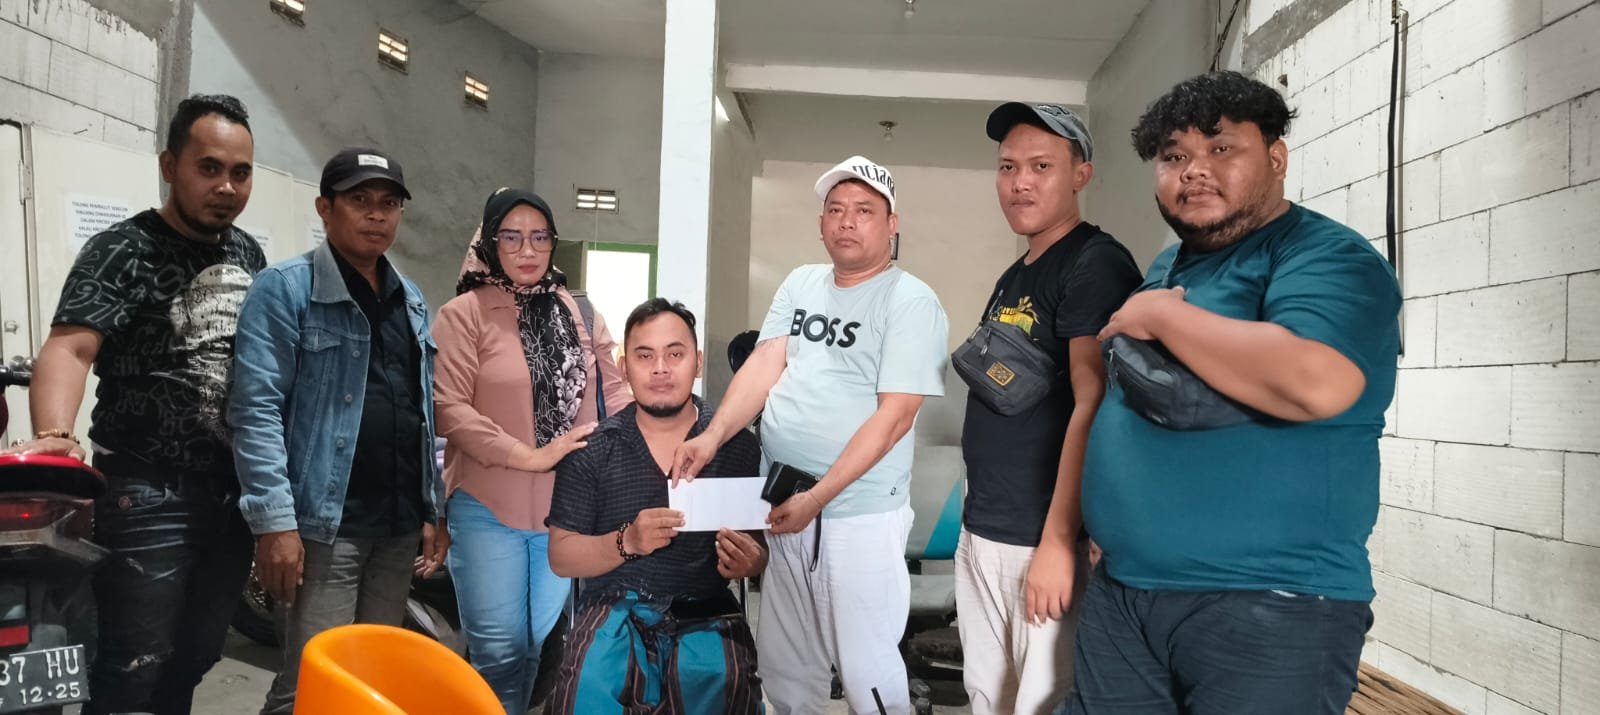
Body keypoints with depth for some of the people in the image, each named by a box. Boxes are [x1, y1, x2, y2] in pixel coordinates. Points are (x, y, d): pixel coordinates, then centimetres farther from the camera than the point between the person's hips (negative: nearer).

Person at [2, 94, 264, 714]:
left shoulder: (248, 253, 9)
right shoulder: (123, 251, -9)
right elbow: (69, 347, -23)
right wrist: (55, 435, -42)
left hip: (237, 491, 6)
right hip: (151, 496, -6)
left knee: (194, 660, 16)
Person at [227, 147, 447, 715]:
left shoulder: (411, 302, 15)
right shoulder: (285, 290, -5)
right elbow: (256, 410, -13)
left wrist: (434, 510, 13)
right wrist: (275, 521, -19)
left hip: (399, 527, 6)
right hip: (324, 525, -6)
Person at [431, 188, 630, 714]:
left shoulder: (580, 313, 9)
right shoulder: (464, 314, -5)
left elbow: (614, 396, 12)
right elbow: (448, 407, -14)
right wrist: (527, 456, -17)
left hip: (570, 508, 4)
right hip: (489, 509, -3)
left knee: (556, 648, 14)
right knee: (499, 651, 8)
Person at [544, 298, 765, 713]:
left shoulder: (739, 445, 2)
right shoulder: (591, 449, 3)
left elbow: (768, 546, 8)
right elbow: (561, 556, 3)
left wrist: (750, 561, -17)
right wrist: (627, 542, -16)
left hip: (706, 615, 0)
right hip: (615, 611, 0)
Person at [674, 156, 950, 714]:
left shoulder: (912, 303, -9)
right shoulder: (800, 284, 10)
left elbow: (894, 416, -15)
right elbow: (764, 364, 2)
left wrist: (817, 498, -20)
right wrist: (713, 436, -16)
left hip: (858, 516, -5)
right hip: (778, 502, 6)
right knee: (783, 666, 16)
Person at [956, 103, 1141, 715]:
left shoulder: (1096, 265, -12)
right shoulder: (1013, 277, 14)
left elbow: (1093, 408, -20)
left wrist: (1058, 541, -22)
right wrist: (978, 518, 17)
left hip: (1044, 542, -8)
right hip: (980, 535, 8)